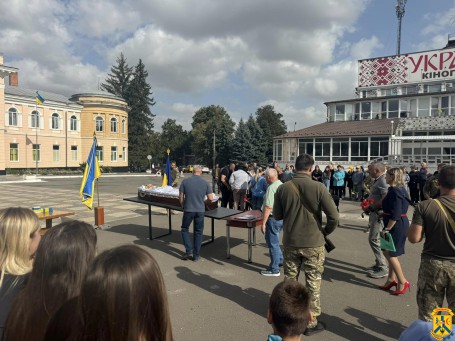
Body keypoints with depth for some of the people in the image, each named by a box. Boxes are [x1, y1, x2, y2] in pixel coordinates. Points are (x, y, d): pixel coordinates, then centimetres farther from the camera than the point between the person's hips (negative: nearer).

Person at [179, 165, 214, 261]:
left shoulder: (185, 181, -4)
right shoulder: (205, 183, -2)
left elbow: (181, 197, -1)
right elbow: (211, 198, -1)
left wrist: (183, 206, 16)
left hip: (188, 210, -1)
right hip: (200, 210, 1)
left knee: (185, 229, 18)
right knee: (198, 232, 11)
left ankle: (188, 250, 7)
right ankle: (196, 255, 15)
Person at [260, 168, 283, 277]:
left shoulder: (271, 188, -21)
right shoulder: (282, 185, 7)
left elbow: (268, 207, -25)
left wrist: (263, 223, -20)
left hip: (273, 218, -9)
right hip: (281, 217, 9)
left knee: (272, 243, 3)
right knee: (274, 241, 24)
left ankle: (274, 269, 14)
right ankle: (279, 260, 35)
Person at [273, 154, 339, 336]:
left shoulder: (283, 188, -8)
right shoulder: (318, 187, -14)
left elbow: (277, 216, 2)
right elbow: (334, 217, -14)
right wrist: (325, 231, 4)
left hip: (290, 242, 2)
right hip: (313, 243, -2)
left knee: (289, 281, 18)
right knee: (313, 284, 13)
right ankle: (311, 322, 25)